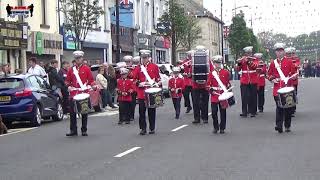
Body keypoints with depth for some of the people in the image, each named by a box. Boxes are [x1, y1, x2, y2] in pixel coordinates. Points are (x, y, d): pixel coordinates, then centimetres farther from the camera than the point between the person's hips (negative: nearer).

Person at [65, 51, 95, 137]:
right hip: (73, 93, 2)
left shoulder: (86, 69, 4)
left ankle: (84, 130, 11)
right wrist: (69, 86, -5)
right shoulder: (71, 69, 10)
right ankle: (73, 130, 8)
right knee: (72, 112, 1)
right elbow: (67, 80, 14)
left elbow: (91, 80, 4)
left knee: (84, 113, 3)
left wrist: (91, 85, -16)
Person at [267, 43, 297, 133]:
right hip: (277, 88, 1)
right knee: (279, 106, -7)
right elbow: (269, 74, 15)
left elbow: (294, 73, 5)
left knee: (288, 107, 5)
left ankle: (287, 126, 16)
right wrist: (272, 79, -4)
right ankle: (279, 125, -10)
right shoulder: (273, 63, 9)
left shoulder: (289, 61, 4)